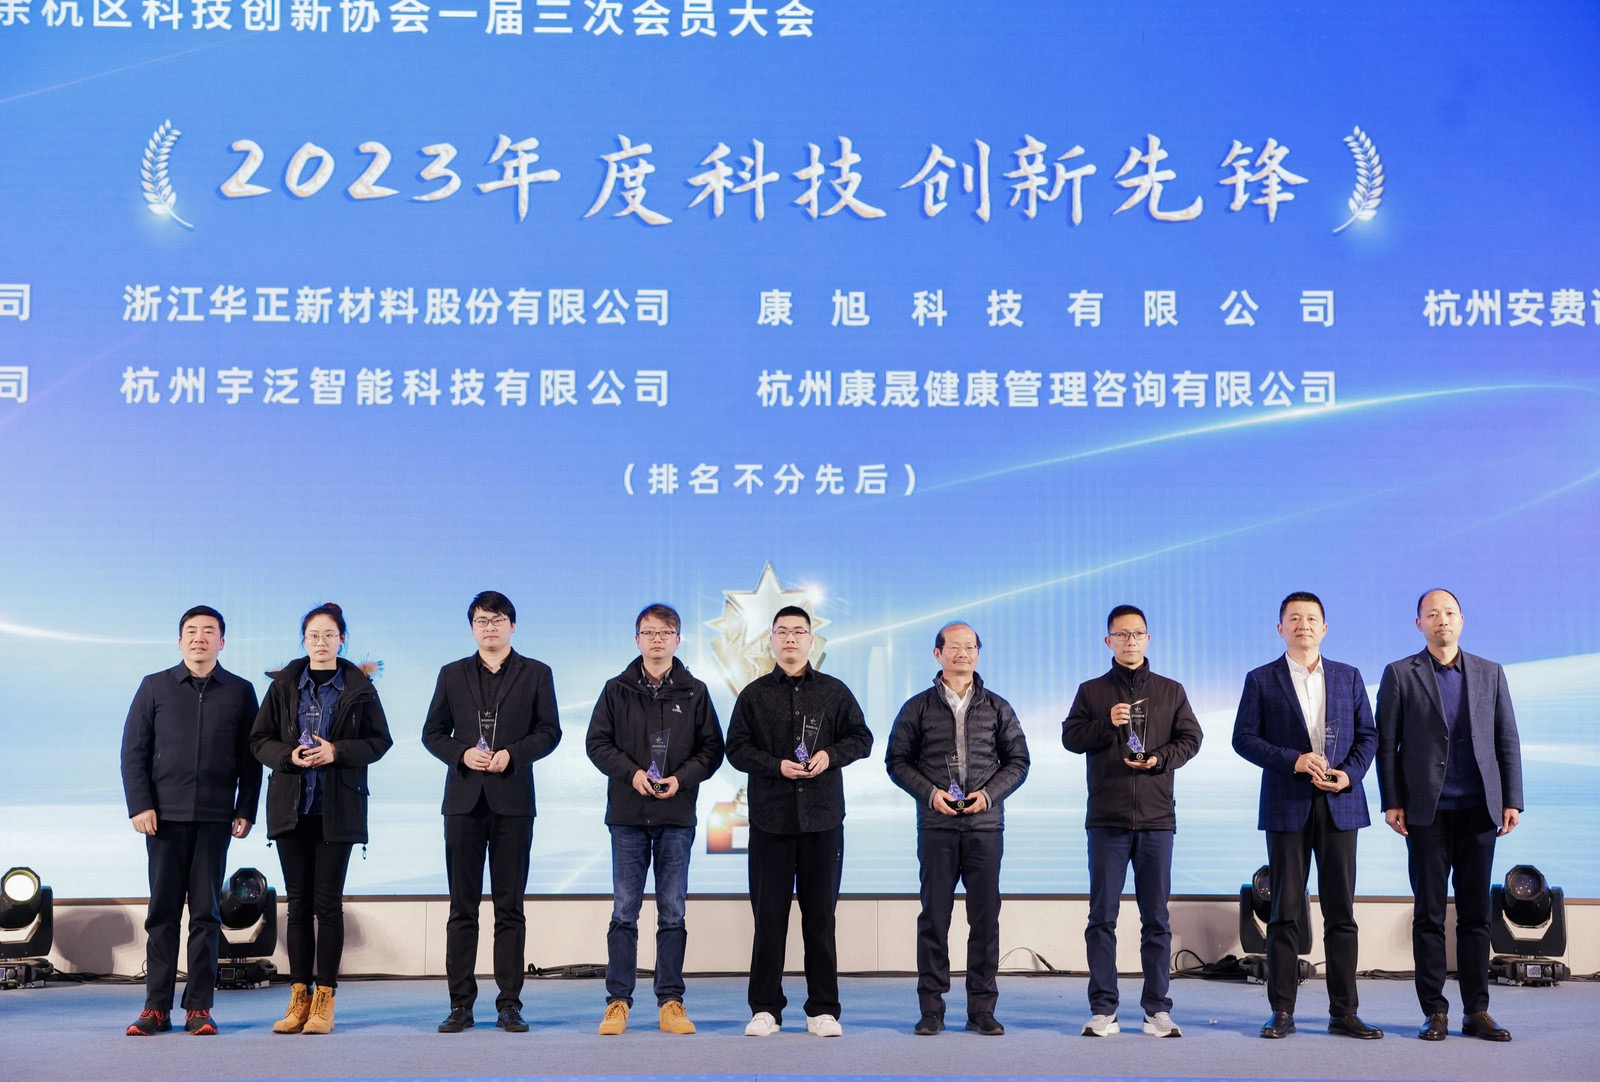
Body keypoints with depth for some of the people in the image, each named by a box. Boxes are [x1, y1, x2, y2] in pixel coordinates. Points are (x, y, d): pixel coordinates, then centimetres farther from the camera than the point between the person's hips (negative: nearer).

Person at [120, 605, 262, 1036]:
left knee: (206, 912, 2)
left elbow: (250, 757, 7)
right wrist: (140, 805, -4)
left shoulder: (240, 692, 7)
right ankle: (156, 1007, 8)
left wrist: (246, 810, 0)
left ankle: (199, 1007, 6)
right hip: (165, 815, 0)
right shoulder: (155, 687, 7)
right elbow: (133, 750, 5)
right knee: (162, 911, 3)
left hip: (215, 818, 0)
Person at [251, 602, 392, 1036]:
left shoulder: (358, 686, 3)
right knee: (298, 902, 5)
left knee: (327, 902, -2)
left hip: (337, 808, -2)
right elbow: (259, 739, 7)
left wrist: (337, 751, -14)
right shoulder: (284, 684, 7)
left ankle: (324, 999, 3)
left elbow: (379, 740, 2)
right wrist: (289, 755, -12)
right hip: (290, 805, 2)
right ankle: (299, 997, 10)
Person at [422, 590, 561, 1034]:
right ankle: (460, 1004, 6)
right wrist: (462, 754, -9)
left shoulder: (536, 674, 7)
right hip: (464, 798, 1)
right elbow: (432, 732, 9)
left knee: (510, 906, 1)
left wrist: (513, 754, -13)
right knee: (462, 906, 3)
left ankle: (509, 1004, 5)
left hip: (512, 800, -1)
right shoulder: (453, 674, 12)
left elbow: (549, 731, 3)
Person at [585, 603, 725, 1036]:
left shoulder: (694, 692, 5)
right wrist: (631, 772, -12)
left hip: (677, 816, 0)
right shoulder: (617, 689, 4)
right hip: (628, 815, 0)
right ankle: (618, 1000, 10)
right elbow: (597, 743, 3)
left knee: (673, 913, 5)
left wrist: (682, 778, -12)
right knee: (624, 911, 3)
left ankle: (670, 1001, 12)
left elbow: (712, 749, 4)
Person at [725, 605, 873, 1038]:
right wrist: (776, 766, -11)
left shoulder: (834, 691, 9)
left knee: (821, 916, 3)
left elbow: (861, 739, 11)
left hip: (823, 818, 0)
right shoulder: (754, 694, 8)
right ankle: (765, 1008, 9)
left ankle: (823, 1009, 10)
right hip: (769, 819, 0)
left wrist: (831, 755, -8)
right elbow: (737, 748, 4)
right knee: (769, 916, 2)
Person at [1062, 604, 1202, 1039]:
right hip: (1106, 818, 0)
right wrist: (1107, 723, -13)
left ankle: (1158, 1009, 8)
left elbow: (1190, 738, 8)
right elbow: (1070, 737, 3)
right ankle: (1103, 1010, 4)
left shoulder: (1171, 691, 12)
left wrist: (1160, 758, -9)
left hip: (1156, 817, 1)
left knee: (1156, 918, 3)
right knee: (1102, 916, 0)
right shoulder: (1092, 691, 10)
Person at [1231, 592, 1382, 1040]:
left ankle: (1343, 1012, 8)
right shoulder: (1261, 680, 6)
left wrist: (1350, 773, -7)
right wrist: (1293, 760, -13)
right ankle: (1282, 1012, 6)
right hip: (1287, 806, -2)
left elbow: (1367, 735, 10)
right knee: (1285, 912, 0)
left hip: (1339, 804, 2)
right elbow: (1244, 738, -1)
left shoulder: (1349, 677, 12)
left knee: (1341, 911, 3)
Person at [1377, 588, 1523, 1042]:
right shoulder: (1400, 674, 4)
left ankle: (1476, 1012, 11)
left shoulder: (1490, 673, 11)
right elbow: (1386, 743, 2)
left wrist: (1512, 800, 3)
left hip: (1478, 811, 2)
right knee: (1429, 914, 1)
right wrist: (1391, 802, -5)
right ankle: (1435, 1012, 7)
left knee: (1476, 914, 5)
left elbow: (1507, 740, 10)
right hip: (1428, 812, -2)